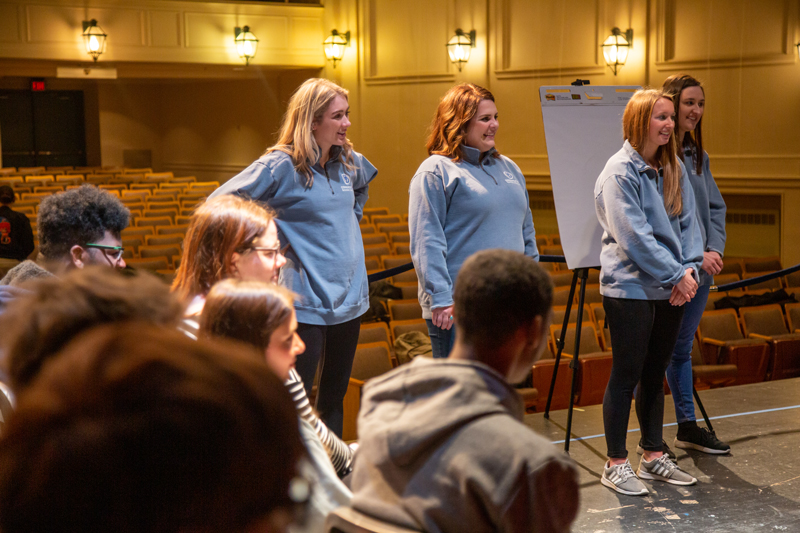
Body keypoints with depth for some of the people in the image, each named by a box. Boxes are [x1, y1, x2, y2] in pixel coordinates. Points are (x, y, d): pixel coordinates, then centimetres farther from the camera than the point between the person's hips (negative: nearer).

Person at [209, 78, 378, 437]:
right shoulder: (280, 166, -13)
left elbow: (364, 181, 32)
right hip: (306, 302, -7)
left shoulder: (349, 162, 6)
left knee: (334, 398, 16)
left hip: (350, 297, 7)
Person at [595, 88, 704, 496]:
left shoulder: (674, 169, 10)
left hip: (670, 291, 7)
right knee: (626, 377, 0)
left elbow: (688, 222, 8)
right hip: (630, 289, -7)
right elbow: (634, 236, -18)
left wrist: (690, 267, -8)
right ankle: (616, 464, 10)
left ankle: (653, 456, 25)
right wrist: (675, 275, -16)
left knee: (655, 374, 14)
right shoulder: (620, 172, -13)